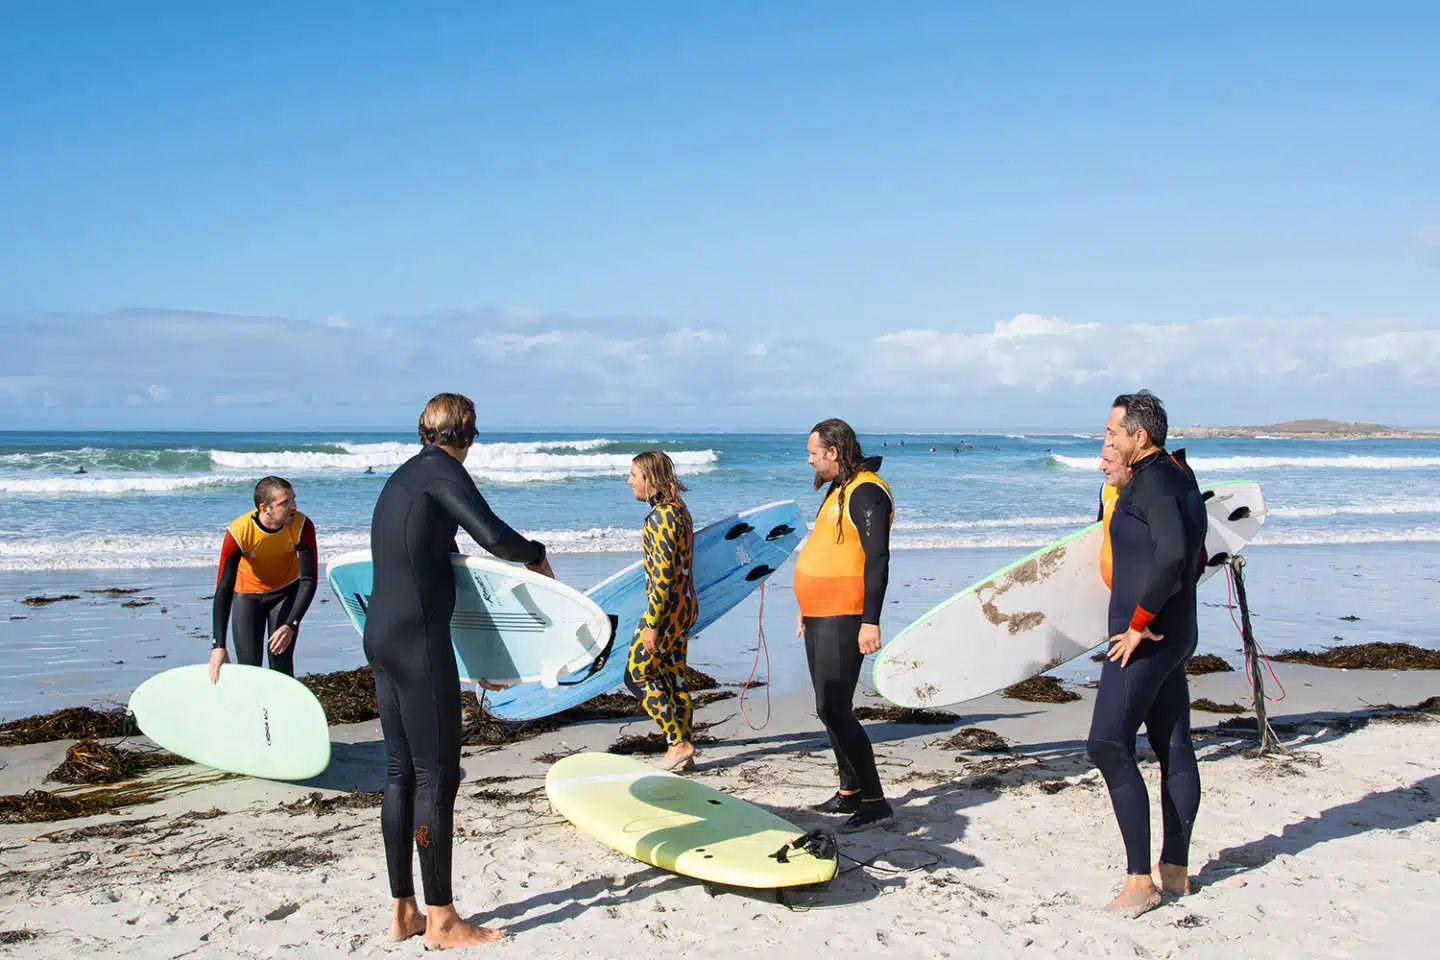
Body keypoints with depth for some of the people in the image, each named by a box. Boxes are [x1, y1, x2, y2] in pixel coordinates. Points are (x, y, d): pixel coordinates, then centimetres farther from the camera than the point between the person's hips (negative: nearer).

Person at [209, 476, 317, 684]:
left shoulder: (302, 526, -28)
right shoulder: (238, 533, -31)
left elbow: (309, 581, -24)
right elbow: (223, 591, -31)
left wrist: (291, 626, -34)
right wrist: (218, 646, -37)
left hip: (286, 591, 1)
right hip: (247, 594, -1)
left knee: (281, 664, -8)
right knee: (249, 668, -4)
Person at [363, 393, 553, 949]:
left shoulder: (403, 477, 21)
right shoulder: (440, 471, -7)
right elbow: (493, 536, -19)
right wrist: (536, 556, 2)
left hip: (381, 633, 9)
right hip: (418, 638, -9)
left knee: (401, 772, 12)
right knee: (437, 775, -3)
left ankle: (404, 912, 19)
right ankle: (441, 921, 3)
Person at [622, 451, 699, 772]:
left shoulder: (661, 517, -19)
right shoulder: (678, 509, 11)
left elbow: (663, 576, -23)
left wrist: (651, 624, -20)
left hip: (667, 609, -9)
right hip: (686, 607, 9)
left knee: (637, 674, 1)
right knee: (674, 680, 13)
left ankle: (677, 743, 1)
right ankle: (683, 752, 18)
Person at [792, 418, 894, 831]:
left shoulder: (867, 492, -15)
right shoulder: (838, 490, 17)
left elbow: (878, 559, -22)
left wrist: (870, 621, -28)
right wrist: (808, 608, 28)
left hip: (843, 621, -10)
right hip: (821, 616, 10)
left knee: (834, 709, -13)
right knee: (830, 708, 14)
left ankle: (874, 800, -8)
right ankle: (850, 793, 23)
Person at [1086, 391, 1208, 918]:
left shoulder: (1154, 479, -16)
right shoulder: (1178, 475, 16)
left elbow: (1172, 554, -29)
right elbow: (1195, 558, 22)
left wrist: (1138, 623, -22)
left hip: (1144, 638, -11)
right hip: (1174, 633, 11)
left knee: (1109, 744, -12)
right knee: (1173, 747, 13)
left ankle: (1139, 879, -11)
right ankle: (1174, 869, 22)